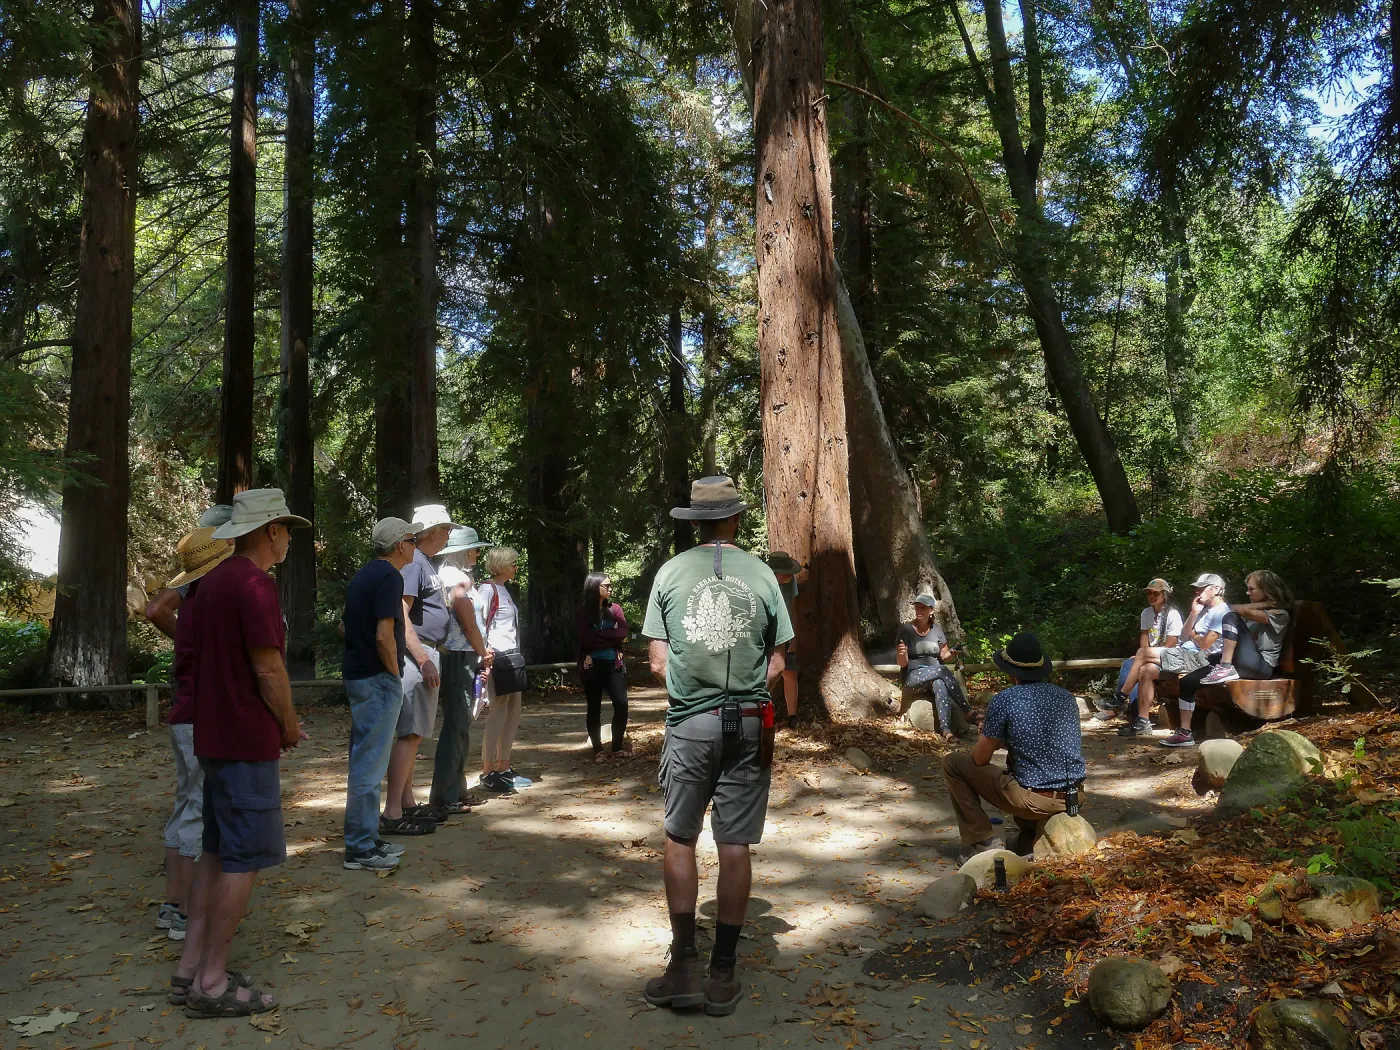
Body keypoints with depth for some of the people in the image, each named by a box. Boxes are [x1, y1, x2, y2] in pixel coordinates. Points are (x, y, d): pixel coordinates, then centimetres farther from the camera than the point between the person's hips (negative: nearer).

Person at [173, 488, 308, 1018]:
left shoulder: (214, 581, 12)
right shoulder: (255, 583, -18)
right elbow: (268, 668, -20)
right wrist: (289, 725, -6)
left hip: (214, 734, 10)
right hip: (248, 741, -10)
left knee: (217, 851, 16)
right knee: (244, 858, -2)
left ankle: (190, 967, 22)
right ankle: (212, 983, 5)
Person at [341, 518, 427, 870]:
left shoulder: (363, 575, 15)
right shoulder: (389, 577, -14)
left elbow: (347, 627, 22)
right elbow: (384, 635, -22)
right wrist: (395, 673, -9)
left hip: (356, 675, 10)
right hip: (377, 680, -10)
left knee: (365, 762, 16)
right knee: (369, 765, -5)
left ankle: (366, 839, 24)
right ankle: (360, 849, 1)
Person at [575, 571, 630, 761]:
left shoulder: (615, 609, 7)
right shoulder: (582, 612, -2)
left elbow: (623, 632, -7)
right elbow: (586, 638, -15)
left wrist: (599, 634, -14)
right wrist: (611, 638, -9)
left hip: (614, 664, 3)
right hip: (592, 666, -3)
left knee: (621, 704, -6)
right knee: (594, 708, 3)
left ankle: (617, 747, 9)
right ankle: (598, 750, 14)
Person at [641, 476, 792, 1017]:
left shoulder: (671, 573, -1)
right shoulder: (760, 574, -1)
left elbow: (658, 661, -1)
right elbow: (776, 663, 1)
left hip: (688, 724, 0)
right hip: (747, 724, 0)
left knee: (679, 839, 12)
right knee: (735, 845, 7)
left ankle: (684, 964, 11)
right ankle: (723, 974, 14)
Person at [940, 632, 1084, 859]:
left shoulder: (1004, 700, -10)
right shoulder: (1067, 697, 8)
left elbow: (980, 759, -3)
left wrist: (988, 738, 19)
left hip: (1033, 799, -6)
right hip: (1073, 798, 6)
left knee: (953, 764, 9)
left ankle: (984, 842, 4)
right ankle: (1033, 835, 23)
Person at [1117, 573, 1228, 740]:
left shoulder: (1221, 612, -8)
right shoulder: (1205, 610, 22)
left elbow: (1205, 644, -16)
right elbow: (1184, 636, 14)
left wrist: (1193, 635, 5)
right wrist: (1194, 613, 5)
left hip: (1196, 659, -10)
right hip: (1186, 655, 10)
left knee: (1143, 652, -16)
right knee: (1146, 670, -5)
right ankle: (1143, 722, -6)